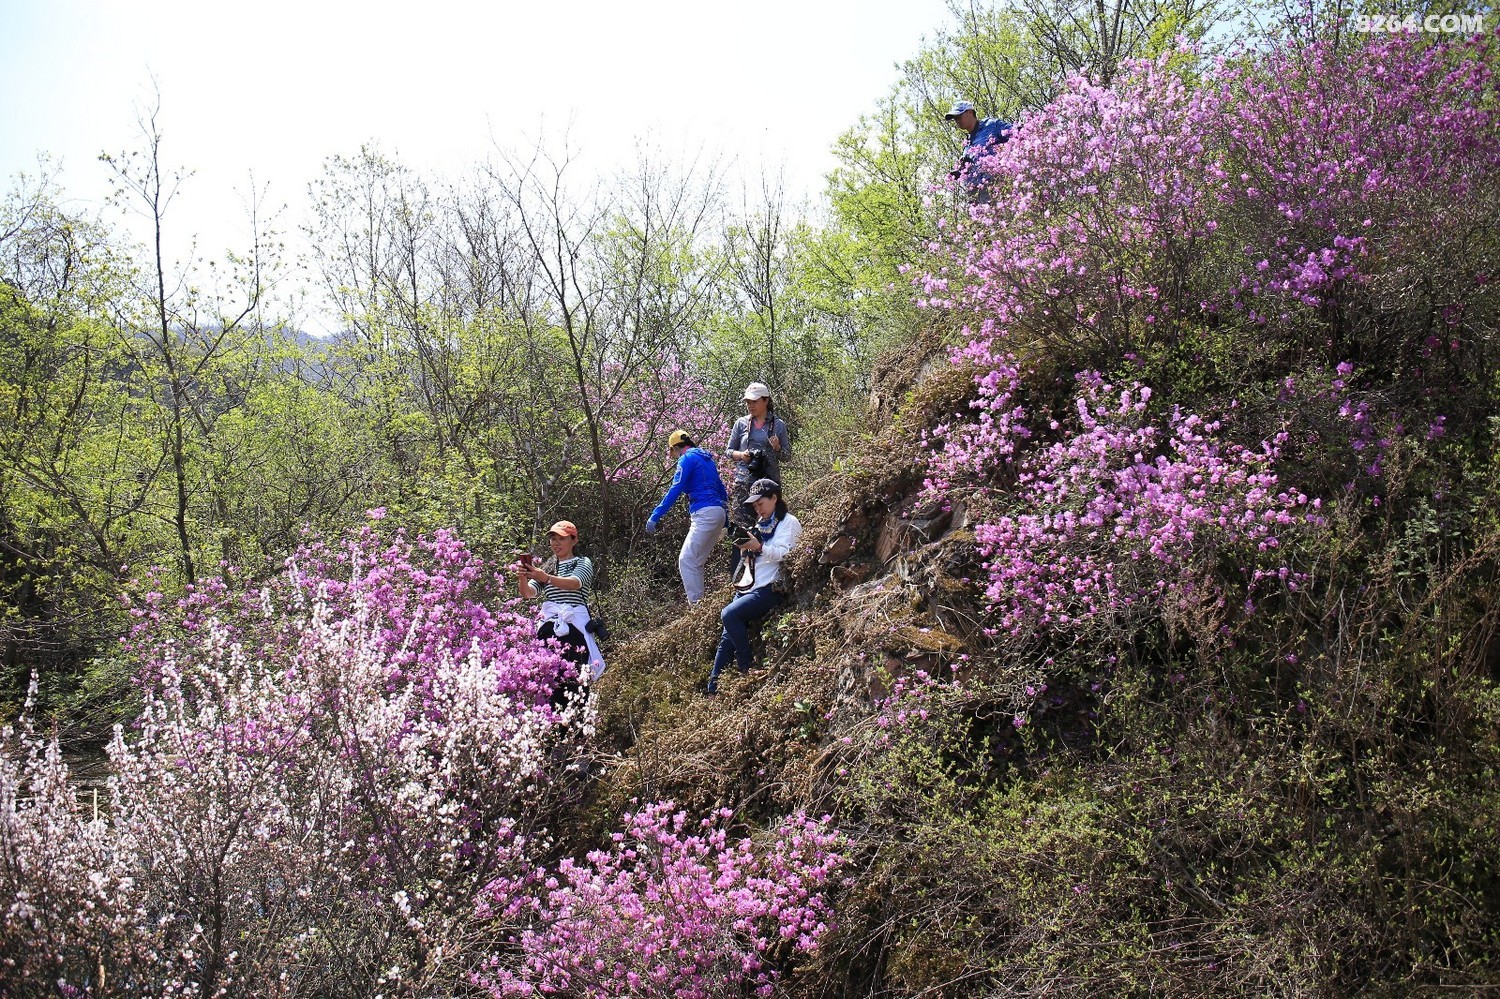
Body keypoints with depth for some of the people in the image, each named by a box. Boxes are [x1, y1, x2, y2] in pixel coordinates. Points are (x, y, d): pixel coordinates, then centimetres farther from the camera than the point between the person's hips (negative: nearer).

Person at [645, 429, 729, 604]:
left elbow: (674, 491, -13)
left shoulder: (687, 459, -4)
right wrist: (726, 519, 31)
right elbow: (722, 491, 26)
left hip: (705, 513, -9)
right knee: (696, 562, 12)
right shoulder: (706, 458, 22)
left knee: (686, 560, -10)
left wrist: (655, 516, -14)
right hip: (719, 512, 9)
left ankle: (696, 604, -16)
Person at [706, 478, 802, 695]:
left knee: (729, 614, -27)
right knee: (728, 635, -5)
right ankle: (713, 687, -6)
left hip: (772, 588, -8)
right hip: (751, 586, 8)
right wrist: (746, 548, 7)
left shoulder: (789, 522, 1)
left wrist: (758, 547, -26)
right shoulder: (761, 524, 25)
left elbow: (785, 554, -13)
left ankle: (746, 668, -15)